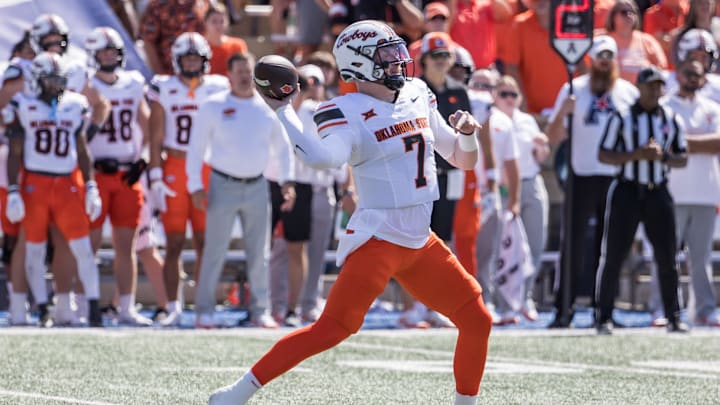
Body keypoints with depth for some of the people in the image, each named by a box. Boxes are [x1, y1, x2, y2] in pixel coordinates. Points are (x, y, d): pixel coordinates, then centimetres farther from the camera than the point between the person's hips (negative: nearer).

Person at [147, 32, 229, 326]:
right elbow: (156, 139, 3)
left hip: (208, 170, 1)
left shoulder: (217, 90, 6)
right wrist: (155, 179, -4)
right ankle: (173, 307, 5)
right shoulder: (164, 90, 3)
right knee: (174, 243, 0)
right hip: (174, 170, -1)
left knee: (204, 242, 0)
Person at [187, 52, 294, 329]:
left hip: (257, 186, 3)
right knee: (215, 251, -3)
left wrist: (287, 181, 5)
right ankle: (204, 311, 4)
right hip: (223, 185, -3)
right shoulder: (213, 107, -2)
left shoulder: (268, 108, 6)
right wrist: (196, 186, -7)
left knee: (259, 254, 6)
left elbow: (283, 147, 16)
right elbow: (196, 148, 0)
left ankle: (260, 310, 14)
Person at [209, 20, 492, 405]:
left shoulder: (418, 97, 10)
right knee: (333, 328, -17)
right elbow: (323, 157, -34)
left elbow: (463, 159, 18)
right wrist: (282, 110, -32)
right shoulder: (350, 114, -11)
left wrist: (467, 133, -3)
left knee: (477, 321, 5)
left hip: (420, 243, 7)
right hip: (376, 239, -7)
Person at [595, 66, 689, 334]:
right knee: (613, 257, -4)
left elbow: (683, 158, 10)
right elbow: (603, 155, -4)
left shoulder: (671, 119, 8)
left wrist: (663, 156, -11)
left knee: (667, 258, 4)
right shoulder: (622, 117, -2)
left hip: (658, 193, 3)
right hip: (627, 191, -3)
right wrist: (637, 154, -18)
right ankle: (604, 318, 1)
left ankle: (674, 318, 13)